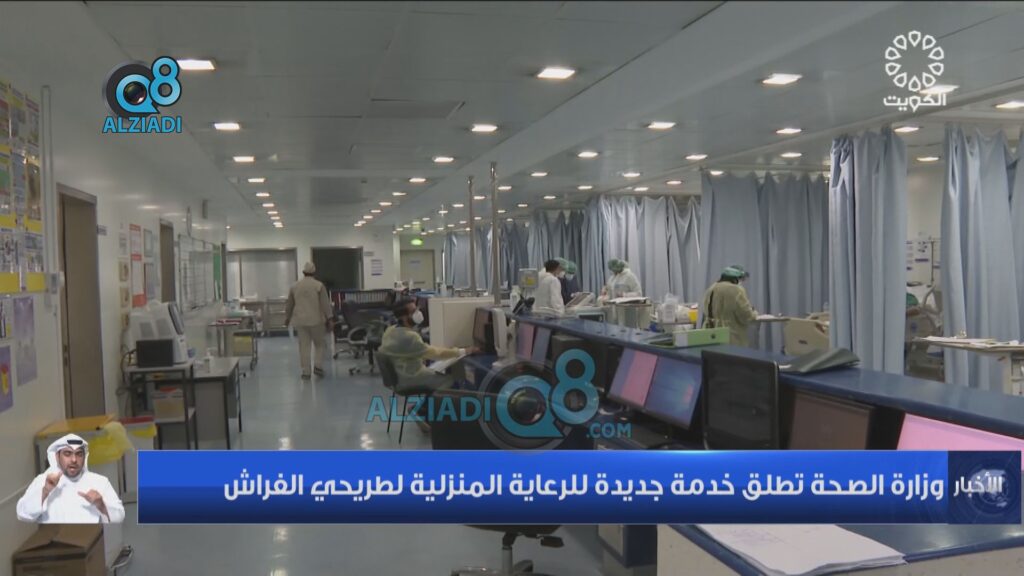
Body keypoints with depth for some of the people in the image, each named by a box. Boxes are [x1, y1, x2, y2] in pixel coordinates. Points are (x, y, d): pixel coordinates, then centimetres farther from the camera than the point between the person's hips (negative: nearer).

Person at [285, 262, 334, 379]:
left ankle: (305, 372, 5)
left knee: (304, 346, 5)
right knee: (319, 344, 10)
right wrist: (330, 319, -7)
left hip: (300, 321, 3)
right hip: (316, 320, -3)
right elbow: (325, 303, -9)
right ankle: (318, 366, -2)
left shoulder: (295, 286, 7)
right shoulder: (319, 285, -5)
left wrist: (287, 318, 29)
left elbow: (289, 305, 16)